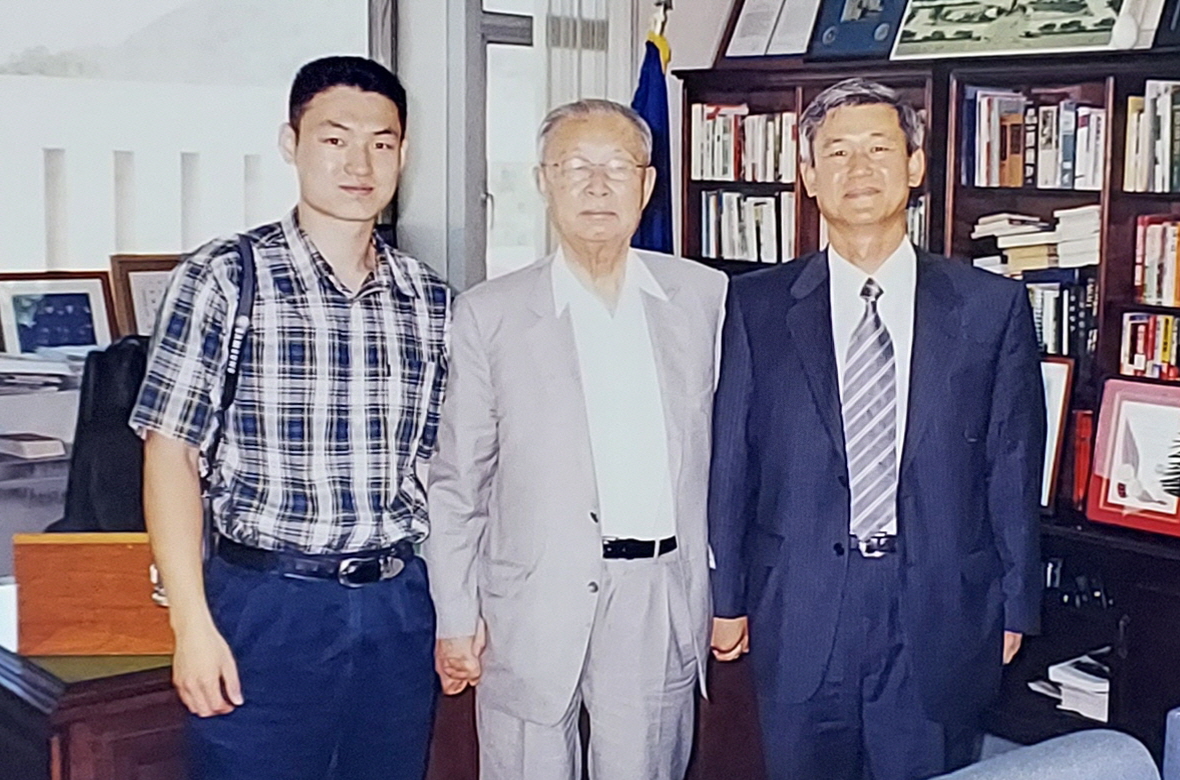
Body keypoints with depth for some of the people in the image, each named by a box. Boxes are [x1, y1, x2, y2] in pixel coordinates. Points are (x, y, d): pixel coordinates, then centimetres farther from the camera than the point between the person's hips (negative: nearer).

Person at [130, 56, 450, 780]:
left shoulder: (430, 299, 6)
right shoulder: (223, 278, -6)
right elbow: (171, 453, -7)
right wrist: (193, 625, -11)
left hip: (400, 606, 4)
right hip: (268, 607, -4)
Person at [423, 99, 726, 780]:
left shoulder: (705, 296, 4)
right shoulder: (489, 315, -1)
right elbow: (457, 481, 1)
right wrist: (456, 618, -1)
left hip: (663, 602, 2)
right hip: (533, 606, -1)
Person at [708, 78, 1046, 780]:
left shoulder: (994, 307, 0)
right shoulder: (758, 306, 0)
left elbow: (1013, 471, 3)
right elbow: (729, 460, 3)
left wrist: (1016, 608, 5)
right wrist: (727, 598, 4)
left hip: (941, 621, 0)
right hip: (798, 616, 0)